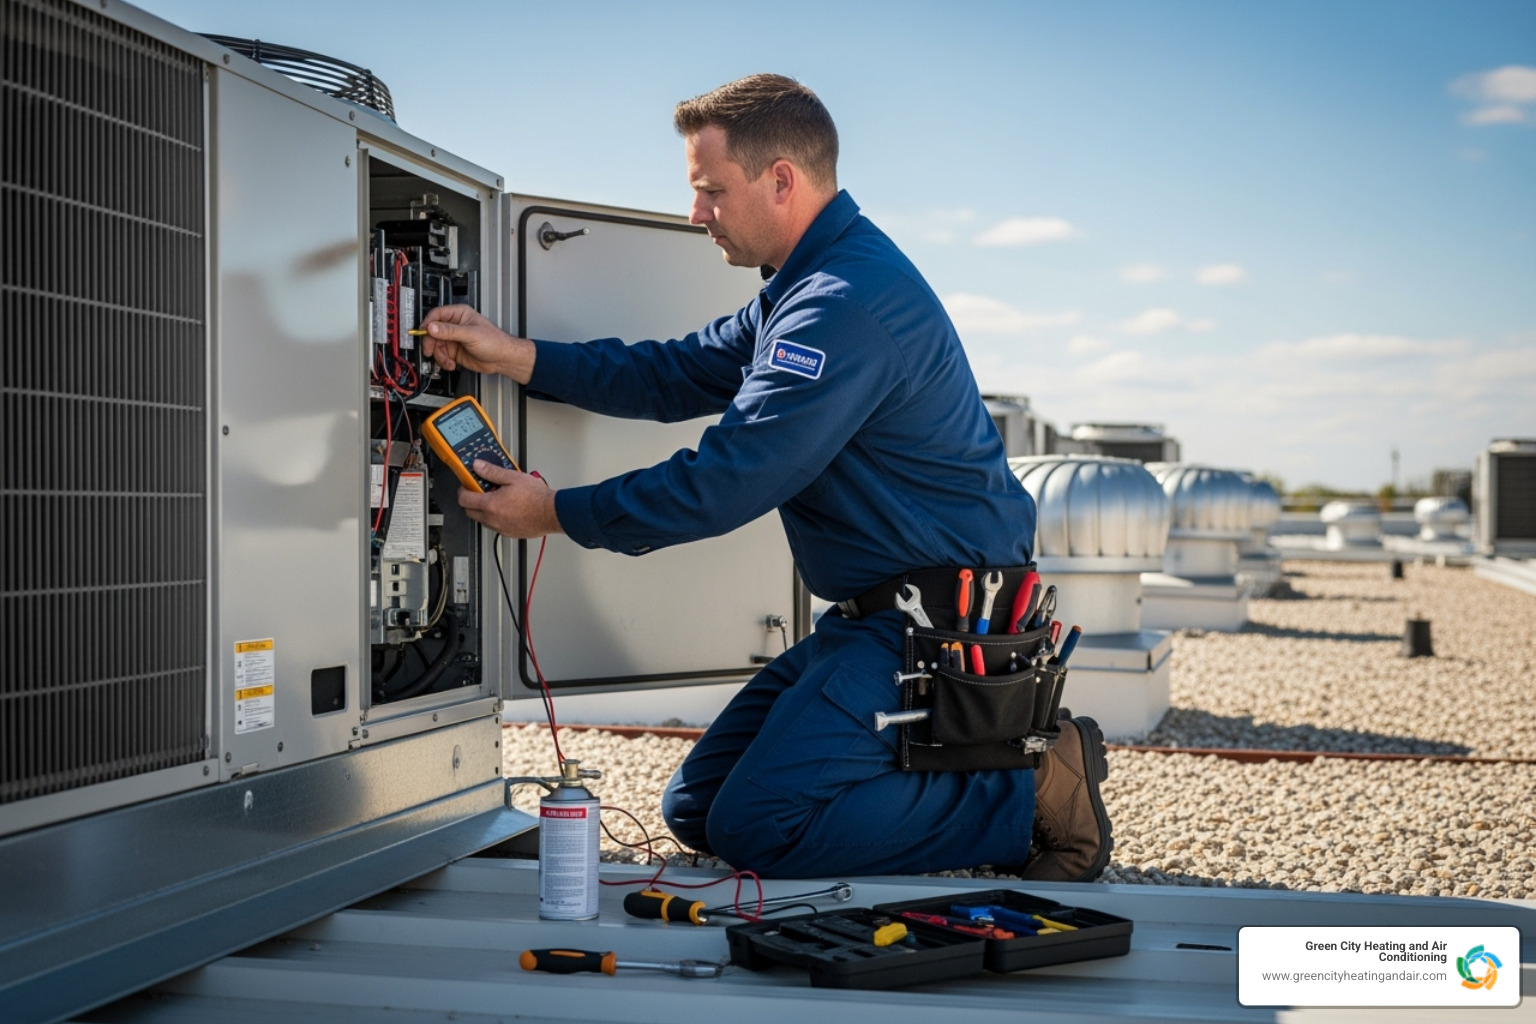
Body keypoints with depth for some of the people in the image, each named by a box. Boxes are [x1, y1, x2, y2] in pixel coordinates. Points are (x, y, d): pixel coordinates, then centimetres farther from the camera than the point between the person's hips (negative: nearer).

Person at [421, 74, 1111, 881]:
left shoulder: (848, 300, -22)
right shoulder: (808, 285, 14)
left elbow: (732, 479, -24)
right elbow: (676, 376, 17)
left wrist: (559, 513, -13)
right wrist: (515, 356, 7)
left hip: (942, 621, -11)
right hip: (882, 611, 11)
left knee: (755, 827, -15)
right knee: (697, 808, 10)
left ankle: (1033, 792, -5)